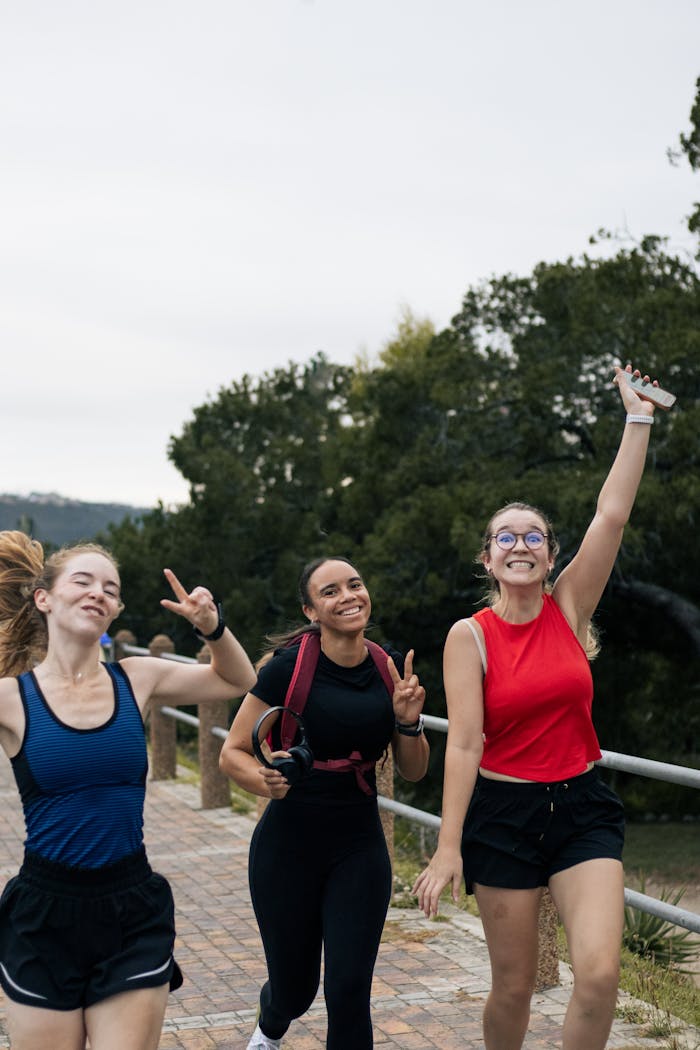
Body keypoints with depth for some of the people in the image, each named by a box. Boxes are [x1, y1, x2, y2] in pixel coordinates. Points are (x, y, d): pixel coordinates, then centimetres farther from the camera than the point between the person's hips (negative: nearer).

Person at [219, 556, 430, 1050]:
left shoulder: (392, 670, -2)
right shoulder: (289, 667, -14)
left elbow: (413, 770, 5)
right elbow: (233, 753, -8)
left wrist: (408, 721, -13)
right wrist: (267, 782, -28)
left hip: (359, 847, 2)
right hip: (288, 846, -2)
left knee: (349, 990, -7)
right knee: (295, 989, 13)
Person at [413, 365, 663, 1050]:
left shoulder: (569, 607, 1)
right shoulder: (469, 636, -5)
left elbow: (612, 514, -6)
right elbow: (464, 743, -11)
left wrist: (639, 419, -8)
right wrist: (447, 847, -16)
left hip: (581, 807, 2)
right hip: (503, 813, -2)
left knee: (600, 973, -15)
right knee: (514, 985, 6)